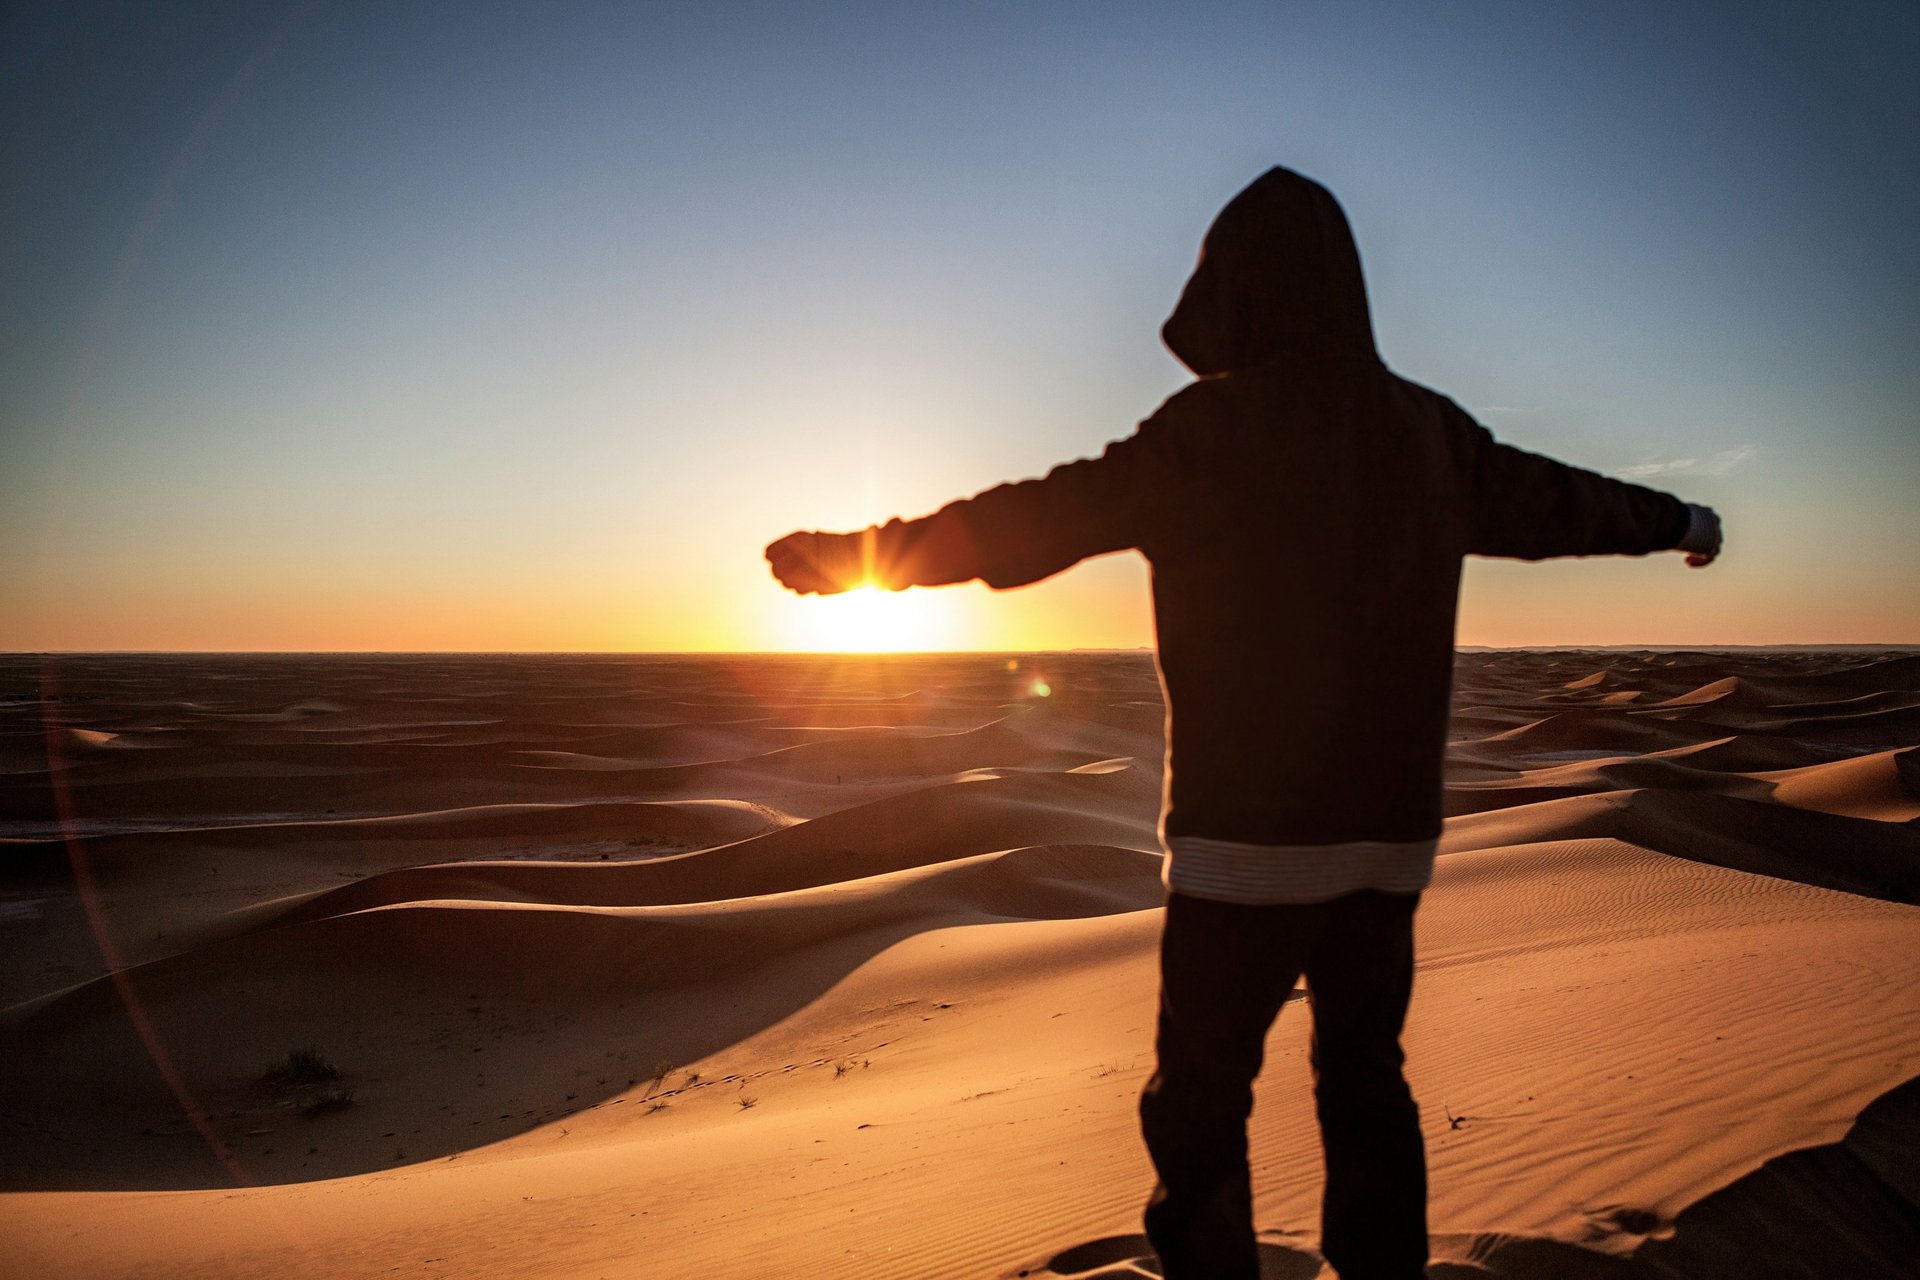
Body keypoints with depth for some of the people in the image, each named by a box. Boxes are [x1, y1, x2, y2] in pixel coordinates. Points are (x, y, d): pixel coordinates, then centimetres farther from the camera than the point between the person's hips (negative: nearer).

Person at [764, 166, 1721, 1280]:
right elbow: (1558, 501, 22)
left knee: (1200, 1104, 8)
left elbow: (1043, 519, -10)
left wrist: (865, 553, 0)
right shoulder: (1431, 433, 6)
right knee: (1366, 1086, 19)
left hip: (1246, 835, -6)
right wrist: (1677, 520, 42)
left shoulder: (1213, 428, -12)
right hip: (1389, 833, 6)